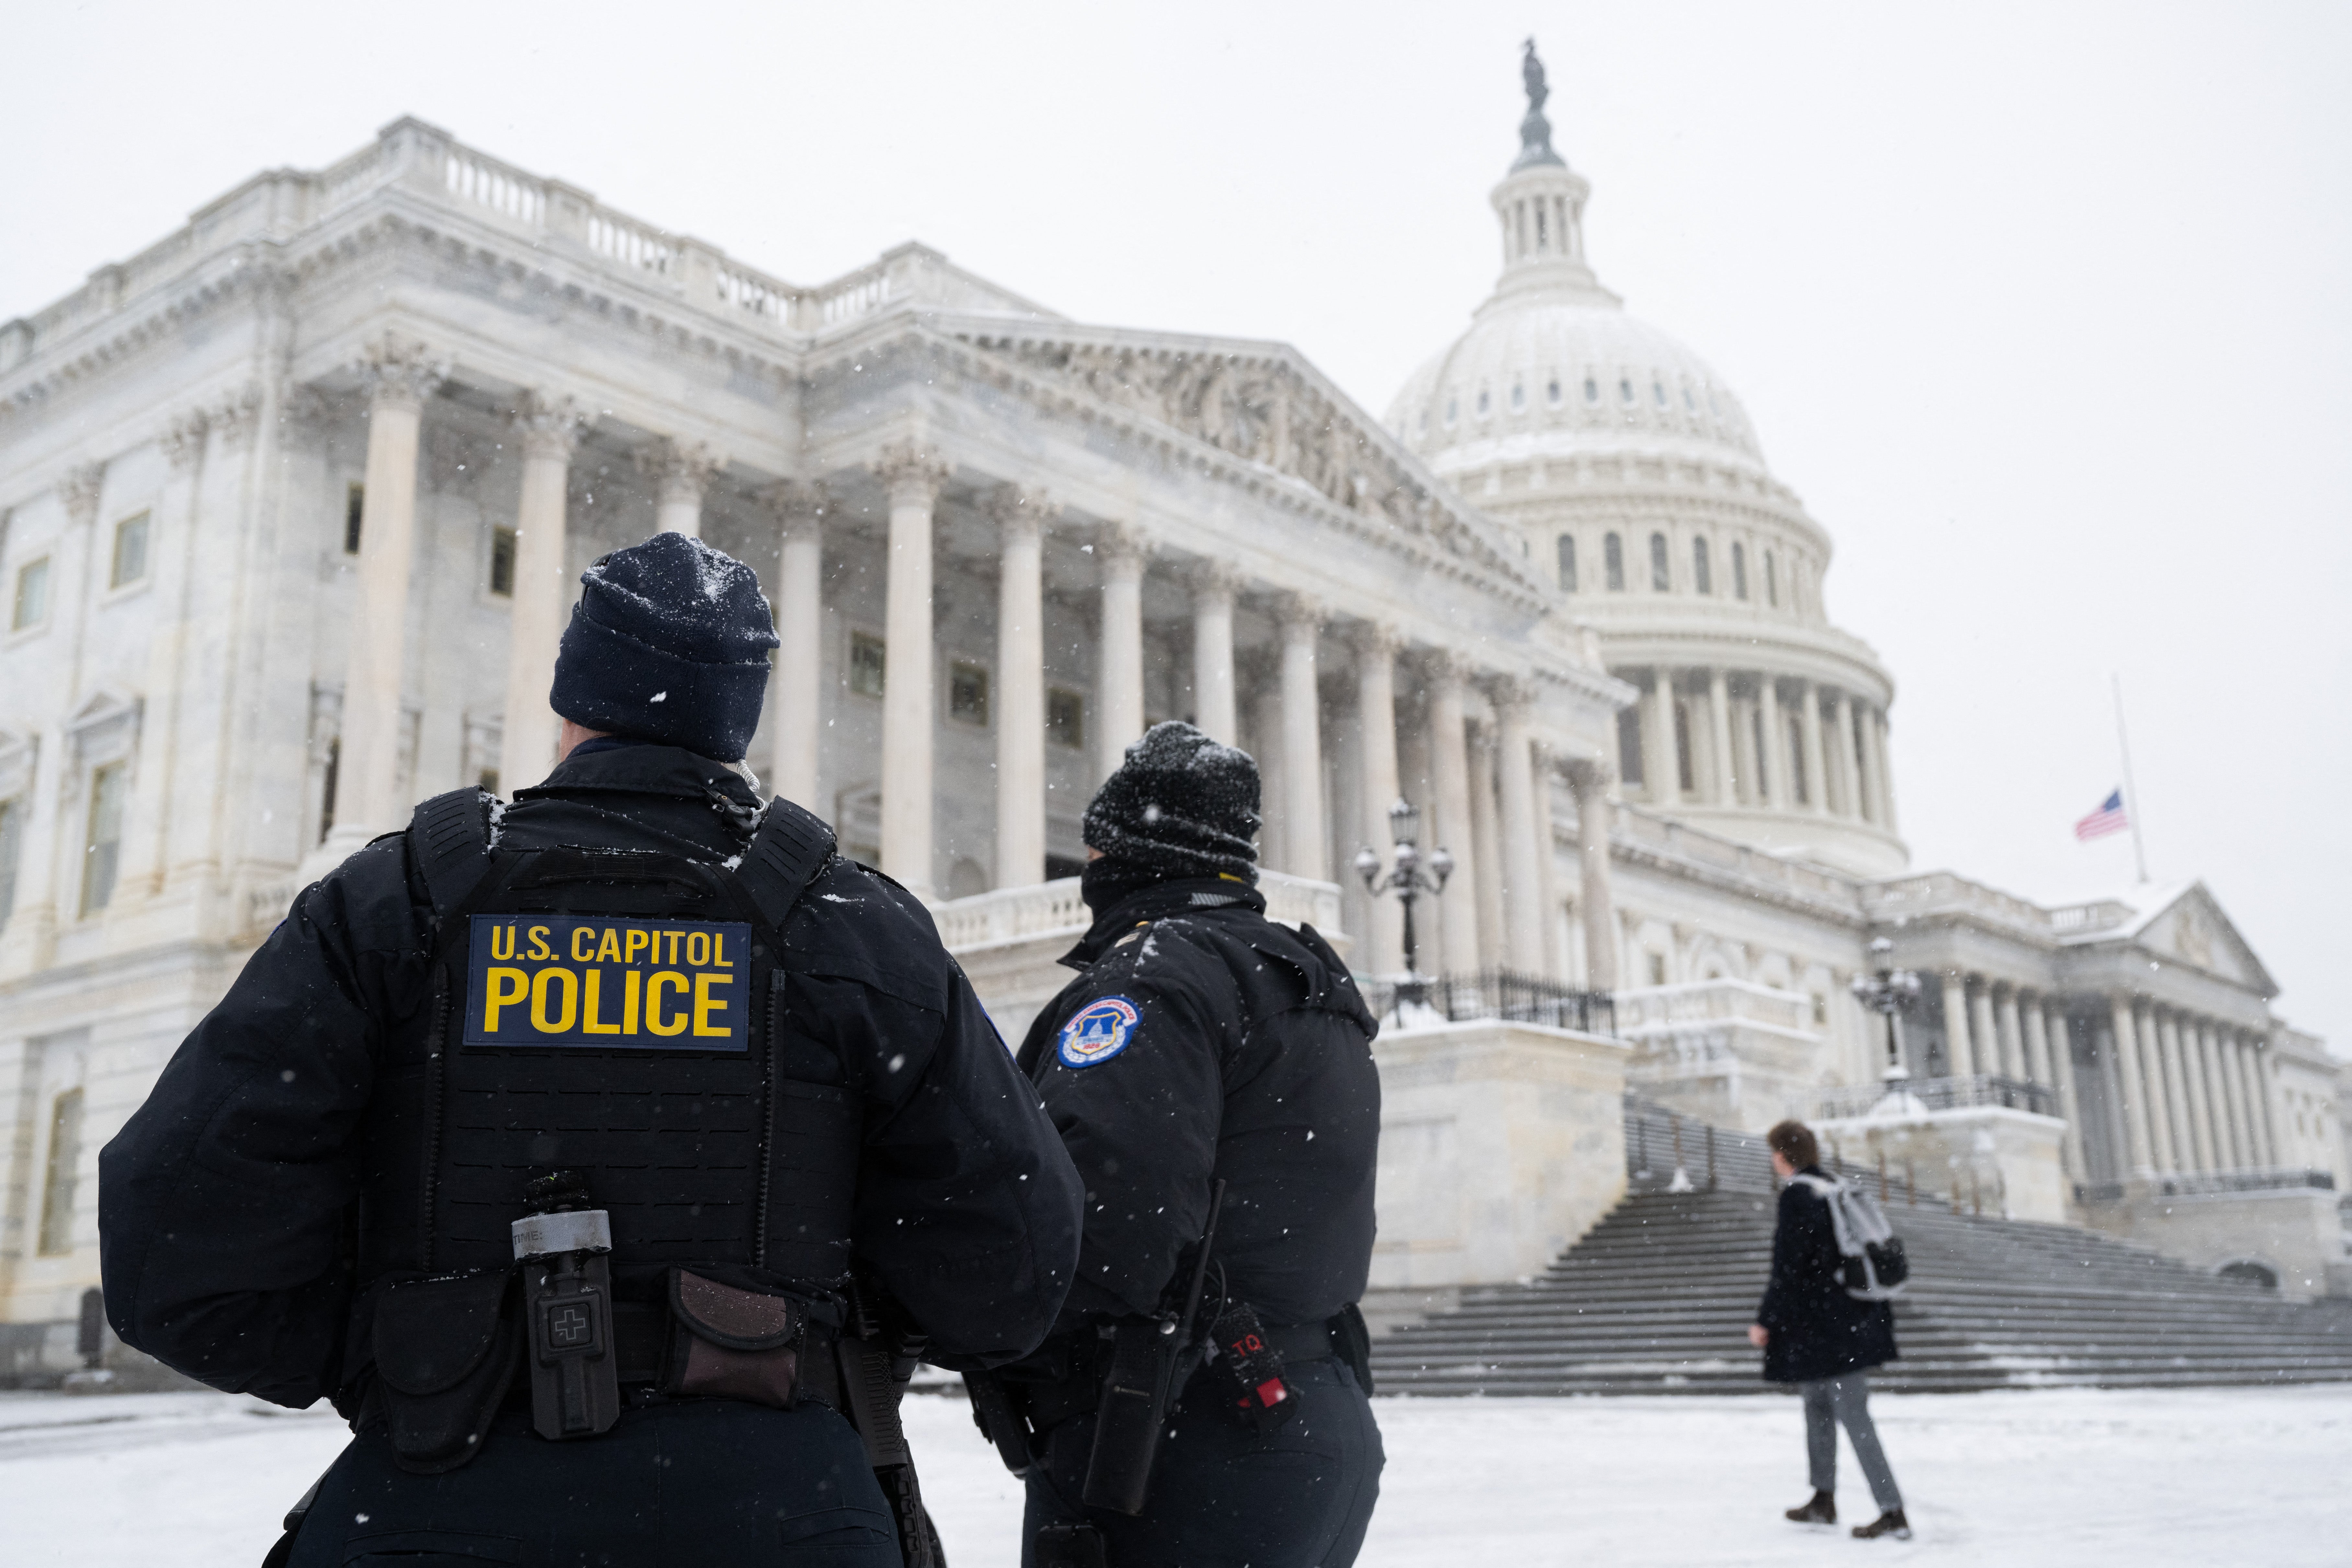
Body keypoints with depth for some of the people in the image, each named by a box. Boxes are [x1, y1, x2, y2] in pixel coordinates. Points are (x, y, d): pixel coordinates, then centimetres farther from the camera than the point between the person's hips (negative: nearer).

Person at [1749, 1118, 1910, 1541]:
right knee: (1818, 1406, 20)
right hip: (1854, 1318, 9)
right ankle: (1824, 1500, 30)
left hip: (1827, 1327, -9)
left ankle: (1894, 1513, -5)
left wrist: (1765, 1321, -11)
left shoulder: (1796, 1195, -16)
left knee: (1853, 1417, -6)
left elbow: (1788, 1268, -19)